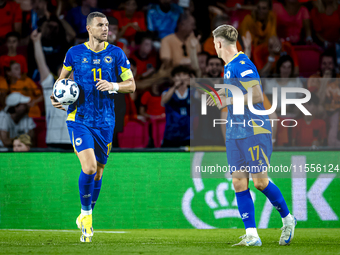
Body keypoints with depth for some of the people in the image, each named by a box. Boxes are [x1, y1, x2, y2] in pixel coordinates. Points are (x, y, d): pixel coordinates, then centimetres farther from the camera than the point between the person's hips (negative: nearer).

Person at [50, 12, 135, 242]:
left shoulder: (116, 54, 1)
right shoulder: (75, 53, 1)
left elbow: (131, 85, 3)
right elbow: (62, 78, 16)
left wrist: (113, 85, -16)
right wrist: (56, 97, -2)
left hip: (105, 121, 2)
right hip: (79, 119, -2)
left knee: (98, 173, 9)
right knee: (89, 167, -20)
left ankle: (87, 219, 29)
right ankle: (85, 214, 2)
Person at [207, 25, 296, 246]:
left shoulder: (242, 64, -15)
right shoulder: (229, 67, 15)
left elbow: (257, 96, -22)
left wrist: (229, 100, -16)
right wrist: (222, 92, 19)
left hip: (255, 130, -9)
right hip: (236, 133, 9)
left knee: (260, 181, -6)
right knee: (239, 182, 0)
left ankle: (288, 219, 17)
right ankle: (252, 236, -1)